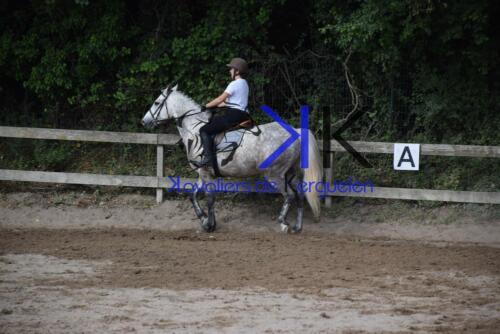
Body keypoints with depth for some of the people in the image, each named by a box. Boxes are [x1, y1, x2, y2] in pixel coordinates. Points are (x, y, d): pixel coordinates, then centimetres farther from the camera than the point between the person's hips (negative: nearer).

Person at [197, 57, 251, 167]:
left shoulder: (234, 84, -13)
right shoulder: (243, 83, 17)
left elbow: (220, 99, -12)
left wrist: (207, 106, 0)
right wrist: (214, 106, 19)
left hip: (233, 115, -10)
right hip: (241, 115, 10)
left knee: (204, 130, -11)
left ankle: (208, 157, -22)